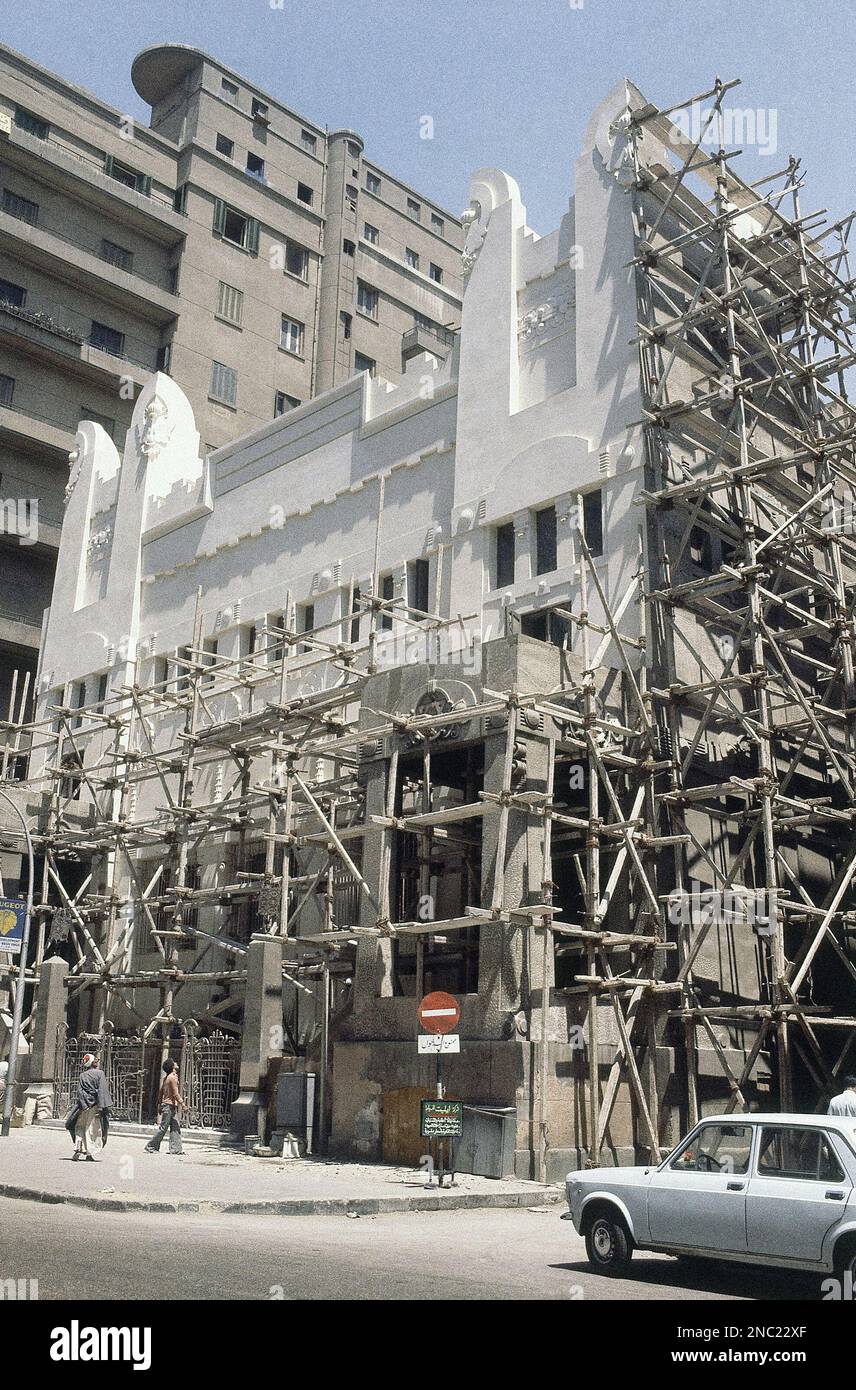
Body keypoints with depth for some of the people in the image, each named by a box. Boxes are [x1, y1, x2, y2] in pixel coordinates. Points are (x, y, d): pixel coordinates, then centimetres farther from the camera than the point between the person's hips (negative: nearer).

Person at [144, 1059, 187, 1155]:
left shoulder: (166, 1077, 13)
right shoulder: (173, 1077, -14)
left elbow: (161, 1092, 16)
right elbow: (175, 1093, -17)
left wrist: (159, 1104, 21)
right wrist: (182, 1104, -14)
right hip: (169, 1105, -9)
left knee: (175, 1127, 5)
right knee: (163, 1128, -4)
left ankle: (176, 1149, 3)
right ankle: (151, 1146, 4)